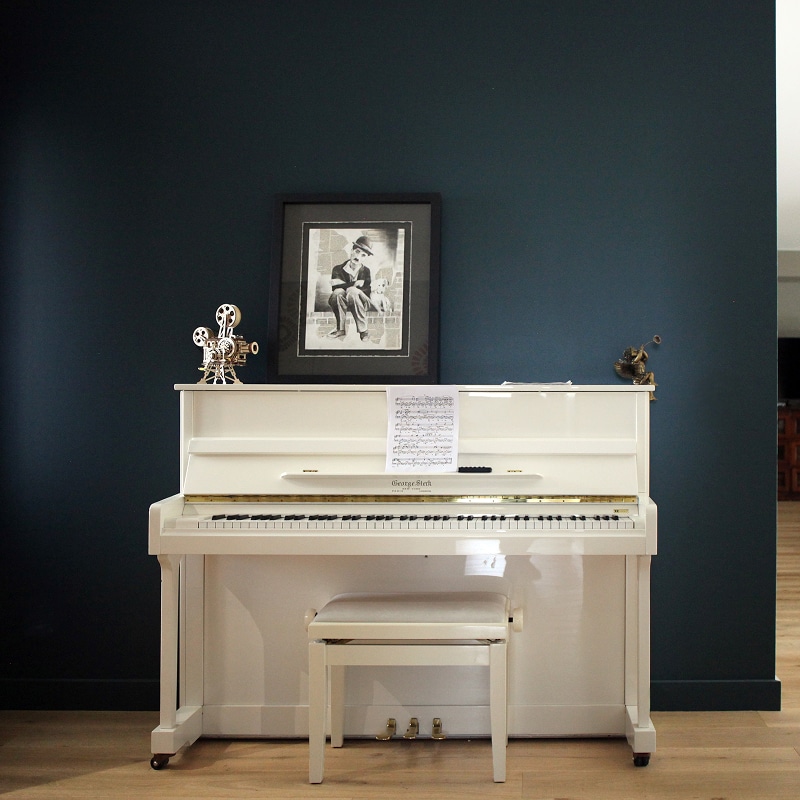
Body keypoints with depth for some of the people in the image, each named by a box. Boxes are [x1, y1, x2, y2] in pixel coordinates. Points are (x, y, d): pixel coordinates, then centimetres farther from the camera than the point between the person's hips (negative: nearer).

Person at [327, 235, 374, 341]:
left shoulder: (366, 271, -1)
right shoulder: (338, 269, -1)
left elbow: (367, 291, -14)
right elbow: (335, 287, -17)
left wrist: (344, 285, -20)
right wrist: (355, 284, -25)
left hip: (360, 304, -1)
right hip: (341, 304, 1)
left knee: (352, 292, -34)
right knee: (338, 292, -32)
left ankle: (363, 330, -28)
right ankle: (340, 329, -25)